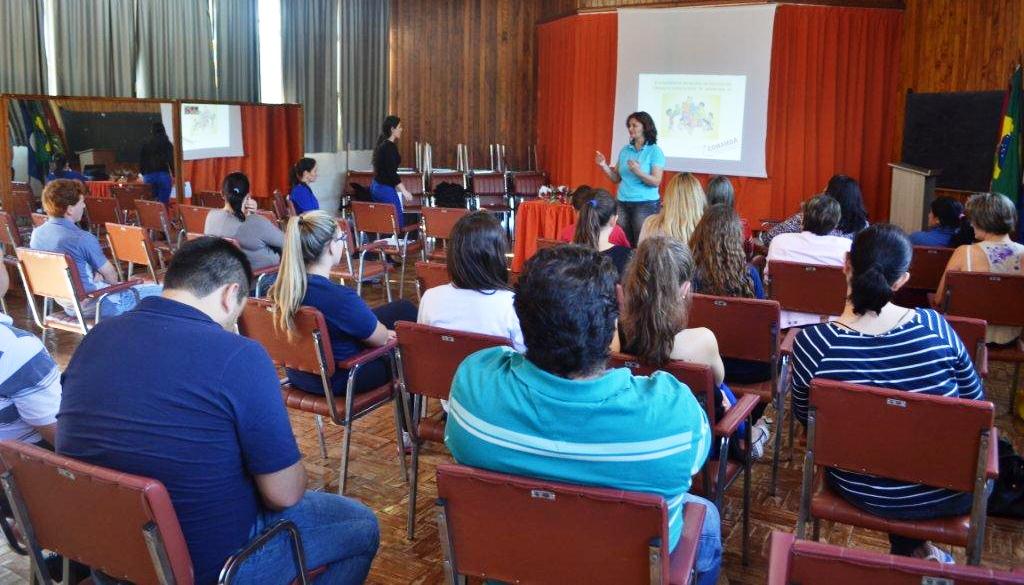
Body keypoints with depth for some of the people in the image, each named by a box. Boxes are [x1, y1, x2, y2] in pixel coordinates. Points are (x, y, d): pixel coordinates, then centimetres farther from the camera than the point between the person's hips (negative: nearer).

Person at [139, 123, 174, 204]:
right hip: (163, 175, -3)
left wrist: (143, 174, 22)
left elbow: (141, 161, 12)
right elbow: (171, 161, -6)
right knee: (163, 203, -5)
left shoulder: (146, 144, 10)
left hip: (148, 176, 3)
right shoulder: (167, 143, 0)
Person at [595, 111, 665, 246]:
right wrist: (604, 166, -4)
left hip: (645, 204, -5)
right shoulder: (625, 150, 10)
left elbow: (656, 181, -12)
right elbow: (617, 179, 12)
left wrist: (638, 172, -27)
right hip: (622, 203, 5)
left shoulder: (655, 151, -4)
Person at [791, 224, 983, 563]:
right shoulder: (934, 326, -19)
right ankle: (916, 551, 34)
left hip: (864, 494, 0)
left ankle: (908, 549, 38)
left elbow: (805, 416, -3)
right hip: (949, 495, 0)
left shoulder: (811, 343, -22)